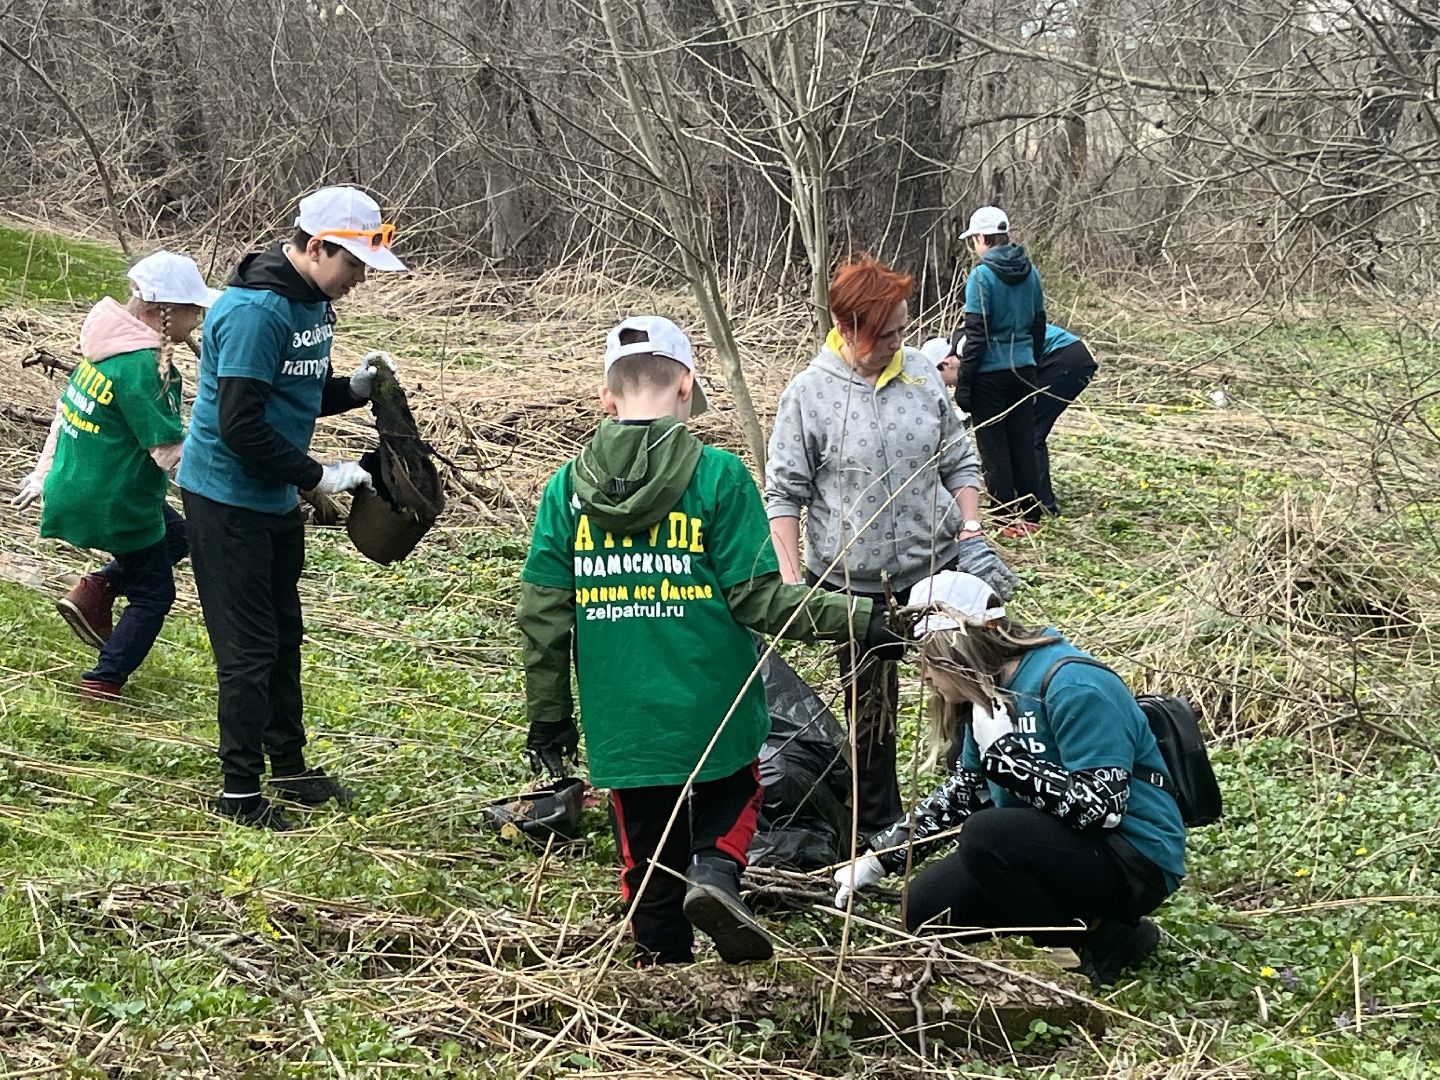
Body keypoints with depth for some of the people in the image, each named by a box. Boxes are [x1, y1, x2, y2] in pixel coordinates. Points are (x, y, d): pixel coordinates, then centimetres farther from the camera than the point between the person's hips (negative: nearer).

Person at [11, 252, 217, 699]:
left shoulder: (106, 345, 2)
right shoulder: (144, 367, -26)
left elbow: (65, 410, 12)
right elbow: (170, 452, -26)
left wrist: (44, 472, 22)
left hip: (72, 489, 8)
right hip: (115, 504, -8)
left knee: (175, 536, 27)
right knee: (152, 595, 11)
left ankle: (96, 592, 13)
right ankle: (103, 682, 12)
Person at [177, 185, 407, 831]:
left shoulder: (312, 302, 6)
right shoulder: (255, 311, -24)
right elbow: (240, 426, -27)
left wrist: (353, 388, -2)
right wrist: (317, 476, -22)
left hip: (275, 499, 10)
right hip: (227, 498, -9)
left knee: (283, 637, 18)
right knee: (249, 647, -4)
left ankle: (289, 769, 31)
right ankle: (240, 790, 7)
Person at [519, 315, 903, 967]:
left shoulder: (567, 487, -1)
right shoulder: (717, 476, -10)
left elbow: (542, 614, 0)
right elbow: (756, 598, -13)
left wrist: (547, 715, 10)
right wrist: (852, 620, -4)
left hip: (621, 724, 2)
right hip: (712, 711, -2)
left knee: (648, 862, 17)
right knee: (732, 798, 24)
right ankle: (715, 870, -6)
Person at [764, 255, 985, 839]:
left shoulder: (922, 374, -1)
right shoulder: (808, 393, -10)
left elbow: (959, 462, 9)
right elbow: (784, 492, -6)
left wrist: (971, 530, -1)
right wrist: (790, 574, -12)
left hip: (937, 567, 3)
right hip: (852, 581, -3)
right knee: (869, 708, 10)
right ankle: (877, 831, 24)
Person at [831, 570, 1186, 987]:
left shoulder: (1073, 687, -22)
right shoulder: (992, 694, 6)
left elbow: (1101, 807, -29)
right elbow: (961, 792, 17)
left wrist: (1004, 752, -26)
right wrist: (878, 858, 13)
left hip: (1134, 863, -9)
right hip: (1059, 849, 9)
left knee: (986, 836, -31)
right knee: (925, 908, 1)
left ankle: (1105, 944, -13)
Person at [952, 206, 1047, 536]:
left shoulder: (982, 276, -14)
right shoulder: (1030, 272, 5)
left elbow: (976, 336, -16)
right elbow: (1039, 325, 13)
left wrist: (963, 382, -11)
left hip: (990, 373, -6)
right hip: (1023, 369, 6)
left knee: (994, 447, 3)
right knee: (1024, 443, 13)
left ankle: (1007, 520, 6)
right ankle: (1031, 515, 19)